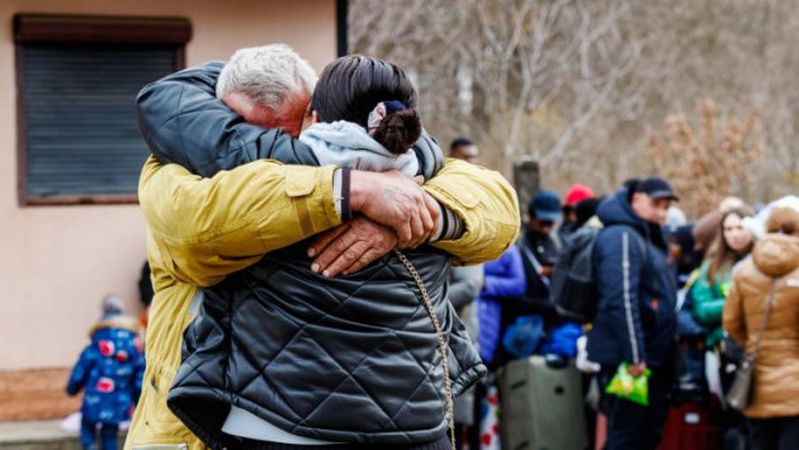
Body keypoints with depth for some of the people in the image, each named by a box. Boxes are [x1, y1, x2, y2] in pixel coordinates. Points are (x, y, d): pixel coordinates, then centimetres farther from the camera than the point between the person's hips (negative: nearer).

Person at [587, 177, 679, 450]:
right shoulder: (622, 237, -14)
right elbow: (621, 301, -23)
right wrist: (634, 355, -25)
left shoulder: (650, 239, 19)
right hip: (626, 356, -10)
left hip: (652, 356, 10)